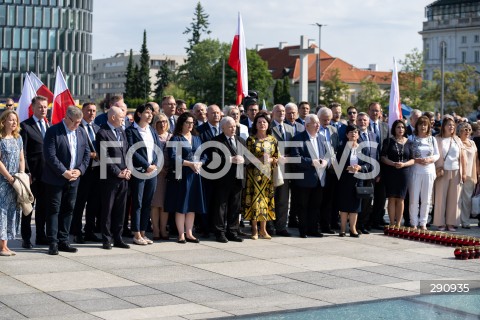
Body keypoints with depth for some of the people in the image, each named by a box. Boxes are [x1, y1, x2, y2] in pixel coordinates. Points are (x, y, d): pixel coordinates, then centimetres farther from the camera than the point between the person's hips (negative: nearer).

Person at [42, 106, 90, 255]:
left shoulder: (81, 133, 10)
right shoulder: (53, 131, -9)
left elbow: (86, 154, 11)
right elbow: (50, 155, -15)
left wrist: (79, 170, -5)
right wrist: (64, 172, -17)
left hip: (73, 179, 6)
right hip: (55, 179, -6)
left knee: (68, 210, 9)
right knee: (53, 210, -1)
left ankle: (63, 241, 16)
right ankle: (53, 243, 2)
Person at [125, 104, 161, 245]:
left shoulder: (152, 131, 15)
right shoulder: (131, 131, -5)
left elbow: (158, 149, 11)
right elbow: (132, 151, -12)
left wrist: (154, 165, -5)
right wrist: (147, 166, -14)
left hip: (152, 171, 6)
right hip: (138, 172, -6)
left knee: (147, 204, 8)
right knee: (137, 204, -1)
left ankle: (143, 233, 14)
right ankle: (136, 235, 4)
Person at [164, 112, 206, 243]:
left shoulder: (196, 138, 15)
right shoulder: (176, 139, -3)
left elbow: (203, 155, 13)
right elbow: (173, 158, -13)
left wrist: (199, 164, -7)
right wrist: (189, 164, -18)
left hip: (195, 175, 5)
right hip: (181, 176, -5)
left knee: (192, 205, 7)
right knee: (181, 206, -1)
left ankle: (189, 233, 14)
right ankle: (181, 234, 5)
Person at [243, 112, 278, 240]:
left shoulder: (272, 140, 9)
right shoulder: (251, 139, 0)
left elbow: (277, 157, 10)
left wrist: (270, 160, -11)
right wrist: (259, 160, -17)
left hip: (267, 174, 3)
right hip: (254, 174, -3)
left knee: (266, 199, 3)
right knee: (254, 199, -5)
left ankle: (263, 229, 10)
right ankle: (254, 230, 3)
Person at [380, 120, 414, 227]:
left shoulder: (408, 142, 8)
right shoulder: (389, 141, 3)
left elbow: (412, 160, 6)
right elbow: (383, 157, -2)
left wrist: (404, 164, -13)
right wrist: (393, 163, -17)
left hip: (404, 173, 1)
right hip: (390, 173, -1)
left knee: (400, 199, 3)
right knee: (392, 199, 0)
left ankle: (398, 224, 9)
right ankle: (392, 224, 5)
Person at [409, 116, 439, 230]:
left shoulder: (432, 139, 10)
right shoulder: (412, 138, 1)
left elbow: (437, 155, 10)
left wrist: (430, 159, -9)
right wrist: (416, 160, -17)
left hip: (429, 172, 3)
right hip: (415, 172, -3)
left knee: (426, 199, 6)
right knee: (414, 199, -2)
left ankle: (423, 222, 15)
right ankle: (414, 223, 8)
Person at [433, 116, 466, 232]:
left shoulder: (457, 140, 10)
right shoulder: (438, 139, 0)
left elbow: (462, 157, 10)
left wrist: (464, 172, 5)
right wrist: (437, 169, -14)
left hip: (456, 172, 3)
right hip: (442, 172, -3)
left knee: (453, 198, 3)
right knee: (441, 197, -1)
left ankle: (451, 222, 9)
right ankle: (440, 223, 4)